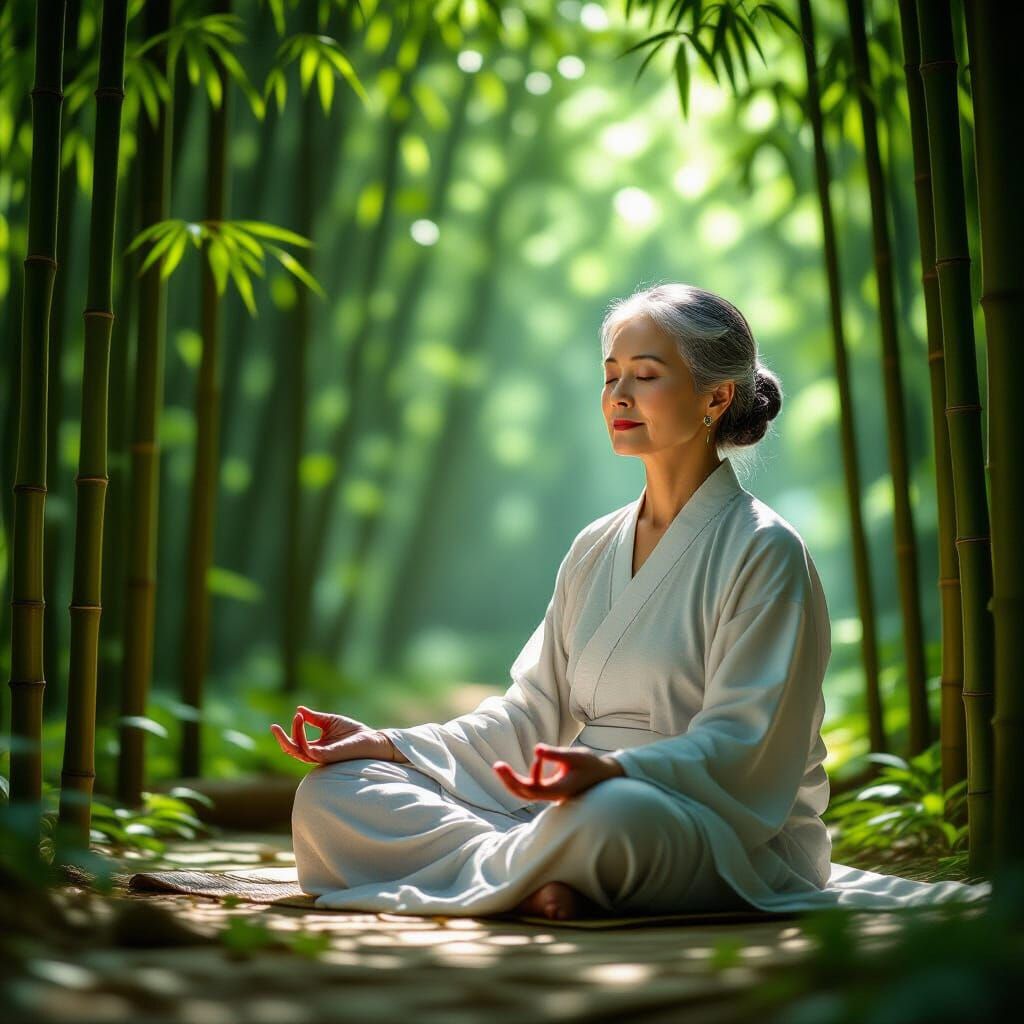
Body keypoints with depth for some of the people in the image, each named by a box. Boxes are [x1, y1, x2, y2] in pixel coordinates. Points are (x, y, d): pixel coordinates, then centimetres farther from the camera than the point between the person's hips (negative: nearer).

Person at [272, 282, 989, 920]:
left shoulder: (763, 551, -6)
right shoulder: (596, 550, 15)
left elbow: (739, 745, -16)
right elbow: (531, 716, 13)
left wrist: (613, 769, -35)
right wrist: (387, 744, 1)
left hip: (729, 839, -6)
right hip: (581, 805, 7)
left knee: (611, 813, -43)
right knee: (331, 795, -9)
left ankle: (506, 871, -14)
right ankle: (537, 874, -21)